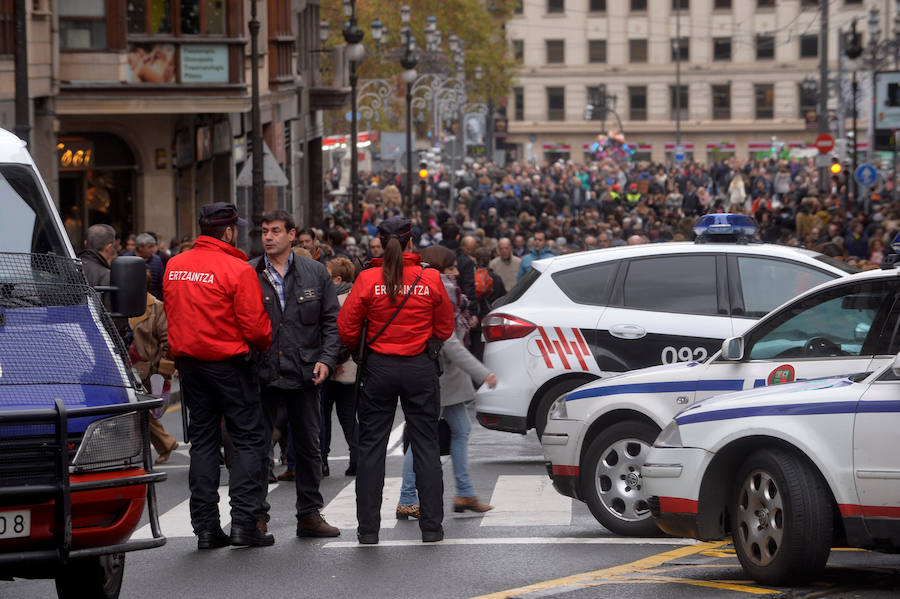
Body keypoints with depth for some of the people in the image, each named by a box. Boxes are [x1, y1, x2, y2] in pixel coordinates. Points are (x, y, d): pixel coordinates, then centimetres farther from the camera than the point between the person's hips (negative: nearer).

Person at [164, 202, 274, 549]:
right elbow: (254, 326, -13)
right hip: (229, 364, -6)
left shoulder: (175, 266, 4)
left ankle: (205, 526, 8)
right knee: (249, 439, 3)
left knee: (202, 440, 11)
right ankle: (244, 522, -4)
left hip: (188, 361, 6)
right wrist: (267, 343, 7)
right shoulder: (237, 270, -15)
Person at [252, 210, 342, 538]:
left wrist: (326, 359, -6)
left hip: (303, 374, 2)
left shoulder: (316, 273, 6)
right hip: (261, 373, -2)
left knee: (308, 446, 9)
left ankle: (309, 514, 18)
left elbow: (332, 320, 7)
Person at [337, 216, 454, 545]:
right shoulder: (430, 279, -6)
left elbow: (346, 328, -5)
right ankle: (431, 525, 7)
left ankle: (368, 527, 5)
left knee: (371, 446, 7)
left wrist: (360, 351, 15)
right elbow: (445, 329, 2)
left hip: (378, 368, 0)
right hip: (420, 368, 0)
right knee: (426, 445, 8)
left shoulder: (367, 280, -8)